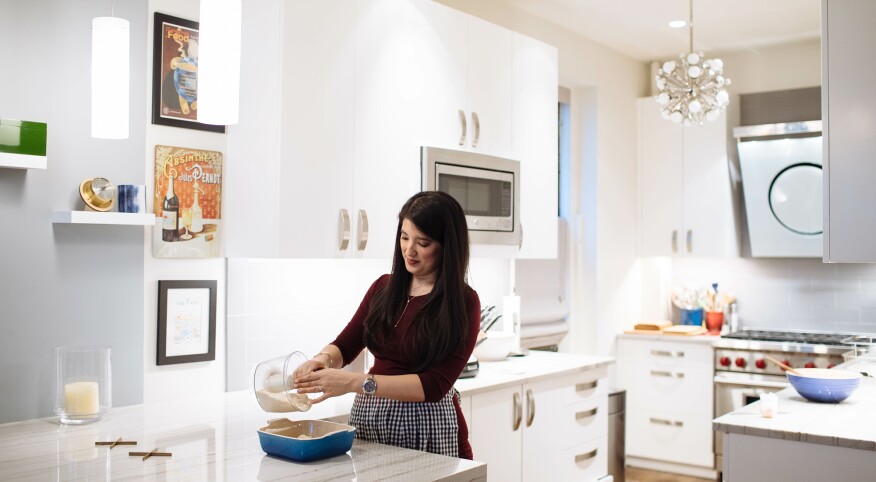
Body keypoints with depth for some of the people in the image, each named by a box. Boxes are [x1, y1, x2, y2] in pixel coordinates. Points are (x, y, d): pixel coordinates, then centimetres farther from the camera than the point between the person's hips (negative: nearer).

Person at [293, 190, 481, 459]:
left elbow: (435, 385, -20)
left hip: (427, 430, -4)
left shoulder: (463, 303, -12)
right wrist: (323, 359, -17)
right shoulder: (384, 287, 3)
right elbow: (345, 346, 7)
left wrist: (356, 382, -29)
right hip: (369, 418, 4)